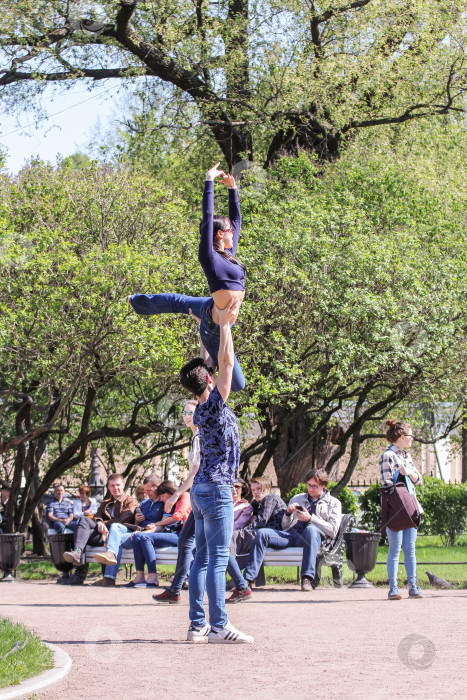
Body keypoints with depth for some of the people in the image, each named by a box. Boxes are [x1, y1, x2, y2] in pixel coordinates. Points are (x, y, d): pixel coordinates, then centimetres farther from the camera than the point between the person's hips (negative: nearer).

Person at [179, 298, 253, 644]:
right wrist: (225, 321, -10)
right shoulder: (215, 405, -11)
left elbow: (208, 365, 25)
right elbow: (226, 361, -15)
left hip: (202, 488, 9)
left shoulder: (201, 409, 12)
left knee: (203, 558, 8)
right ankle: (219, 626, -13)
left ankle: (198, 624, 7)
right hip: (216, 489, -9)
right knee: (218, 559, -11)